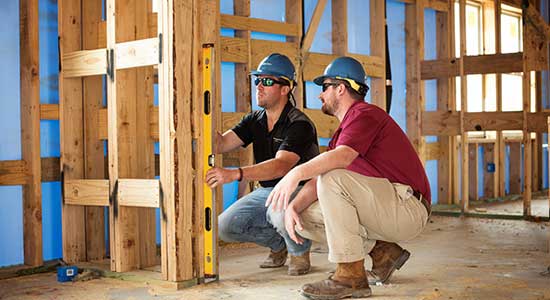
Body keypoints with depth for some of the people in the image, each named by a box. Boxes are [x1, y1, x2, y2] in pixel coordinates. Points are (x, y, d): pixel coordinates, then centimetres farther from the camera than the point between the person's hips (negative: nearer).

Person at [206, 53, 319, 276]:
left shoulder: (299, 124, -21)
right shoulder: (255, 120, 4)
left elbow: (280, 166, -36)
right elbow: (220, 144, -7)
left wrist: (234, 174, -47)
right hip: (268, 191, 7)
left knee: (279, 210, -40)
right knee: (225, 227, -9)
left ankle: (300, 251, -6)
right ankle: (278, 243, 16)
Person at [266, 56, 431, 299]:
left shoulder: (365, 114, -11)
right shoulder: (343, 131, 20)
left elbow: (342, 156, -32)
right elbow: (317, 180, 10)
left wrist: (295, 174, -38)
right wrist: (293, 207, -7)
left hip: (407, 209, -9)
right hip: (385, 214, 10)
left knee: (334, 179, -29)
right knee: (306, 216, 3)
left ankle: (352, 276, -24)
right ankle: (381, 251, 7)